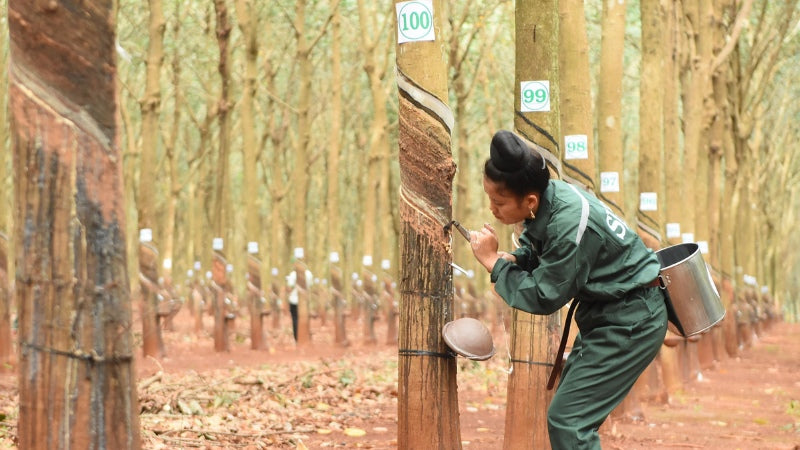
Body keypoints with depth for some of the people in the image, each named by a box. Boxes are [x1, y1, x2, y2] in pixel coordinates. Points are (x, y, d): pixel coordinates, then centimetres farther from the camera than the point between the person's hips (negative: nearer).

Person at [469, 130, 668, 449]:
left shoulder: (569, 224, -32)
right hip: (607, 310, 10)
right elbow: (533, 249, 10)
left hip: (632, 322, -9)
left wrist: (493, 261, -16)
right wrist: (511, 259, -11)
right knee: (572, 404, 18)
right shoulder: (547, 196, -8)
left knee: (567, 418, -12)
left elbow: (543, 298, -23)